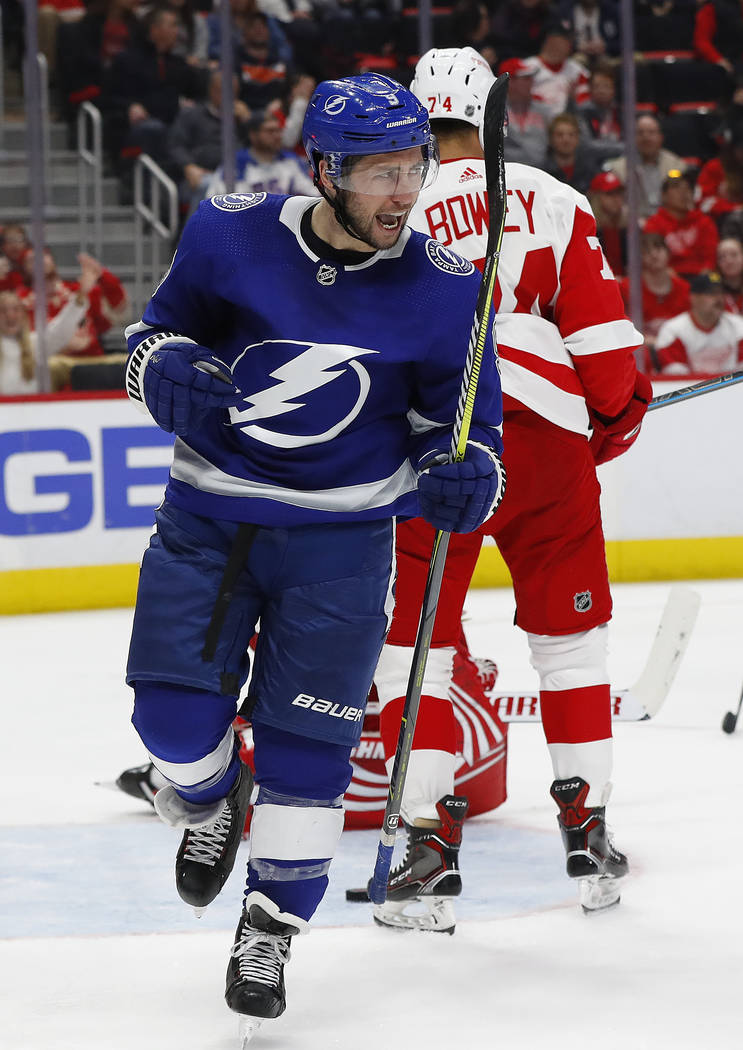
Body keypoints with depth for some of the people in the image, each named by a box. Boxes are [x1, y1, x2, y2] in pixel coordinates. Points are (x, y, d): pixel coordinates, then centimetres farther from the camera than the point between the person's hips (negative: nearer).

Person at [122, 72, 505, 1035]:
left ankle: (270, 932, 15)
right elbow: (159, 332, 6)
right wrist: (174, 378, -17)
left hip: (340, 540, -1)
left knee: (305, 739, -2)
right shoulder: (232, 234, -10)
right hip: (208, 515, 1)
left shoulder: (441, 288, -11)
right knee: (175, 711, -6)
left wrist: (458, 478, -21)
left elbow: (459, 421, 1)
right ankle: (209, 803, 31)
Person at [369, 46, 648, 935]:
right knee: (569, 633, 15)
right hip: (544, 437, 1)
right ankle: (587, 835, 17)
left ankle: (430, 849, 0)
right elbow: (600, 330, 6)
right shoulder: (552, 200, 7)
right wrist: (618, 411, 23)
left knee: (414, 642, 8)